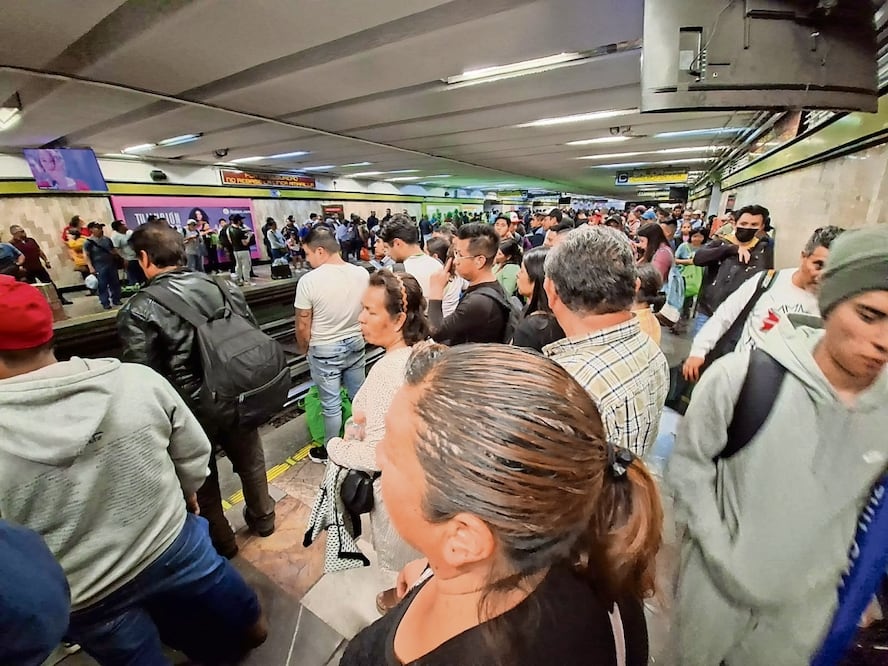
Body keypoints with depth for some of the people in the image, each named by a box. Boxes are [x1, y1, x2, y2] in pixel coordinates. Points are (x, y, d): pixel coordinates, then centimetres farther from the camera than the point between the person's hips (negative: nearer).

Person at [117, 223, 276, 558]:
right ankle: (262, 517, 47)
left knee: (202, 477, 21)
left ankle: (221, 542, 42)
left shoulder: (138, 311, -17)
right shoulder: (225, 288, -5)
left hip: (191, 409, -3)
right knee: (250, 460, 24)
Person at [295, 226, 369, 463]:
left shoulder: (309, 280, -19)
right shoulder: (362, 274, -7)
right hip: (356, 344, 5)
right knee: (359, 396, 19)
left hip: (325, 350, -4)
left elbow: (303, 326, -12)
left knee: (331, 404, 10)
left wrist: (303, 349, 8)